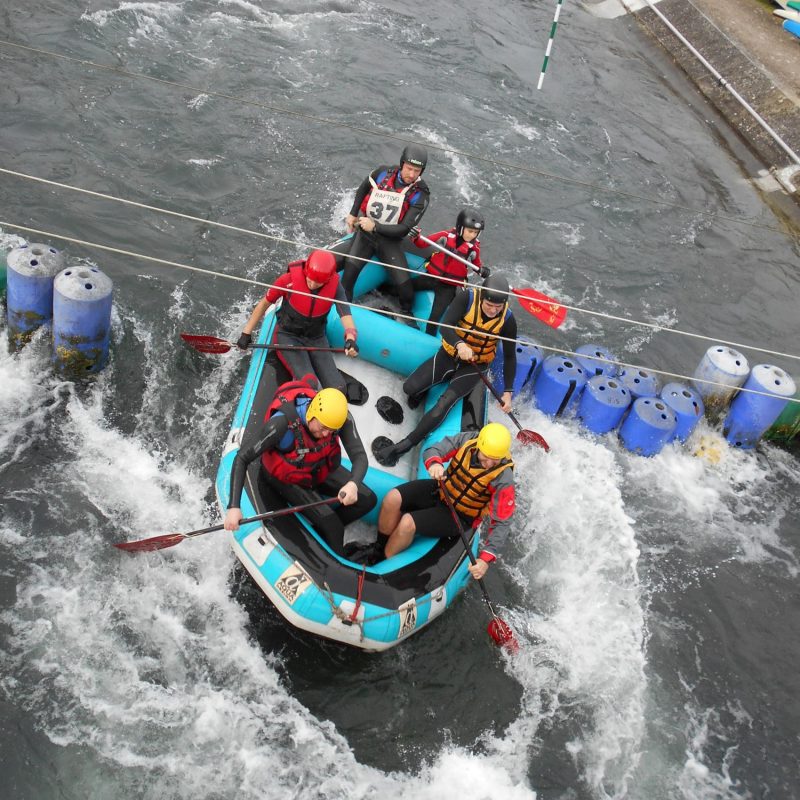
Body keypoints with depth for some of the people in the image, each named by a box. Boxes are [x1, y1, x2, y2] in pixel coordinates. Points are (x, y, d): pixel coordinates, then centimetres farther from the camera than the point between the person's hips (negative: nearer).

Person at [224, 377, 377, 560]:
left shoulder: (340, 415, -27)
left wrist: (353, 484, -54)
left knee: (368, 500, -3)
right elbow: (242, 458, -33)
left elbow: (360, 456, -30)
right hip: (288, 480, -5)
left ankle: (321, 531, 11)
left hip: (322, 470, 5)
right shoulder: (283, 422, -38)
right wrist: (234, 506, -41)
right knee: (332, 525, -17)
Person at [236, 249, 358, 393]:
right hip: (288, 337, -3)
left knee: (338, 389, -10)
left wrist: (350, 339, -47)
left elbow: (345, 313, -25)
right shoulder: (290, 279, -22)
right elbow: (265, 303, -8)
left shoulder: (335, 285, -16)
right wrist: (246, 333, -5)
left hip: (317, 339, 3)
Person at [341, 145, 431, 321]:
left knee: (404, 284, -6)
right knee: (349, 273, -17)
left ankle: (406, 313, 23)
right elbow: (362, 189, 14)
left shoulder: (420, 194, -15)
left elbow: (404, 228, -18)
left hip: (391, 240, -1)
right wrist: (353, 214, 13)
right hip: (365, 232, 1)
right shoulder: (382, 173, -9)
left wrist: (375, 226, -26)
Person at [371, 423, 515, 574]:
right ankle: (378, 549, 6)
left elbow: (502, 523, -27)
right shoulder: (468, 439, -18)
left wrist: (486, 559, -38)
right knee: (393, 498, -17)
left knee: (407, 523, -23)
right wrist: (434, 463, -41)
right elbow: (432, 451, -15)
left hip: (460, 517, -4)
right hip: (440, 490, 5)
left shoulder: (503, 478, -28)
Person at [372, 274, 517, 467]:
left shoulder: (507, 320, -18)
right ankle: (421, 392, 28)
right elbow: (445, 327, -32)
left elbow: (510, 357, -7)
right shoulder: (467, 297, -21)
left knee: (444, 404, -22)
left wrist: (508, 392, -12)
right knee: (410, 388, -11)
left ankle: (403, 446, -17)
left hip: (475, 367, -1)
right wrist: (459, 345, -53)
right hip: (450, 355, 1)